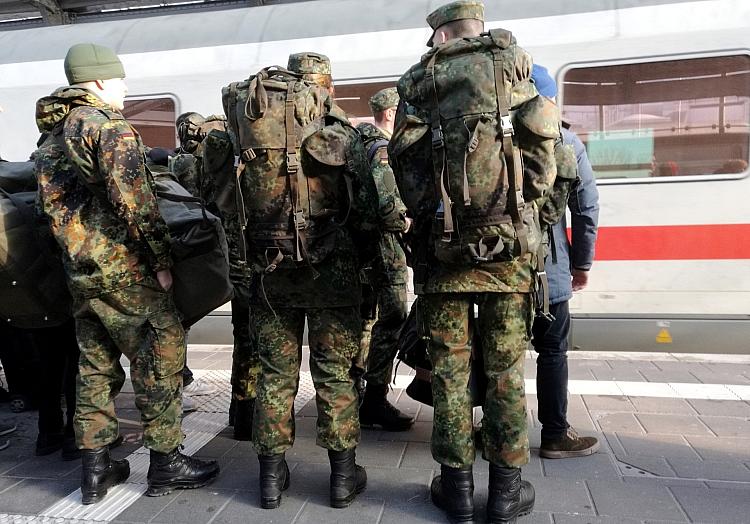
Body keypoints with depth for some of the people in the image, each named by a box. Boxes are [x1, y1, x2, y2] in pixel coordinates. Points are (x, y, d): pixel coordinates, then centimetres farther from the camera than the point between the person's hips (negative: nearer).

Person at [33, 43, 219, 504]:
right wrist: (161, 259, -14)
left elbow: (54, 205, 19)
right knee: (161, 359, 1)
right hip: (125, 269, -9)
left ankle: (95, 469, 23)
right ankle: (166, 463, 9)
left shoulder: (52, 137, 18)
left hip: (80, 273, 9)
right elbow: (134, 201, -19)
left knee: (97, 365, 15)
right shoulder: (109, 126, -10)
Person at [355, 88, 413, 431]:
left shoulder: (361, 144, 18)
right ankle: (375, 400, -1)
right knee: (391, 320, -5)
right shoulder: (383, 149, -12)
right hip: (384, 244, -10)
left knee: (364, 317, 15)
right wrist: (405, 223, -8)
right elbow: (382, 201, -24)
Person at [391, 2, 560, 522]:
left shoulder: (419, 80, 9)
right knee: (506, 362, 7)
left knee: (449, 362, 7)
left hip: (443, 239, 0)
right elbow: (542, 149, 3)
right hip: (510, 236, 0)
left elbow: (405, 162, 3)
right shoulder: (512, 61, 10)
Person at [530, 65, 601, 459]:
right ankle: (555, 435, 17)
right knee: (552, 350, 9)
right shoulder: (566, 142, 0)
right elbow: (586, 207, -1)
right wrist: (581, 263, 8)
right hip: (546, 267, -2)